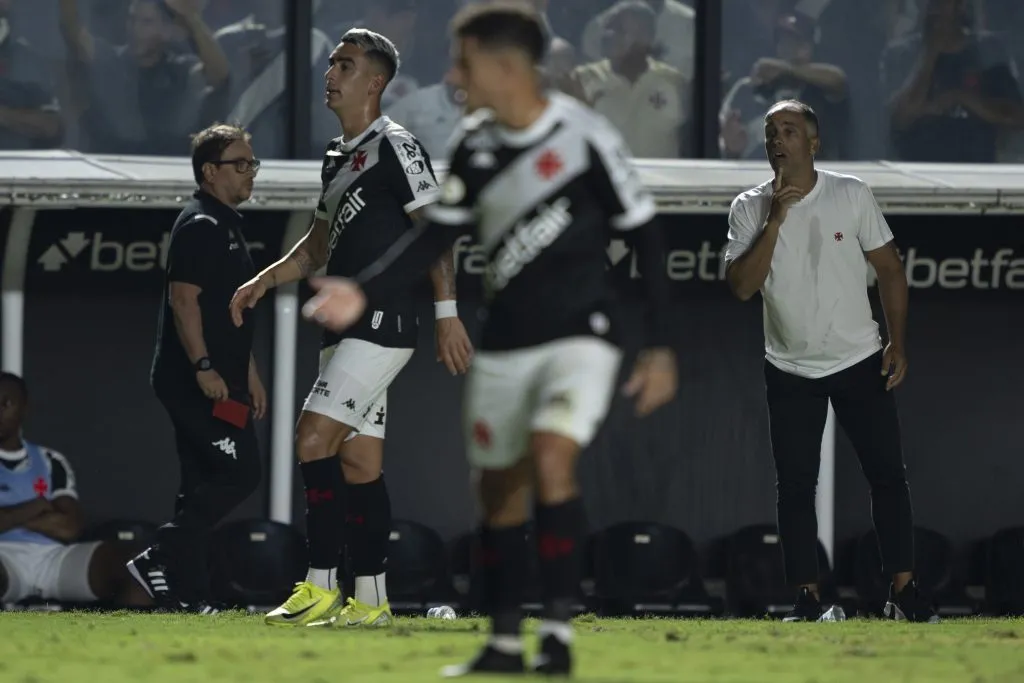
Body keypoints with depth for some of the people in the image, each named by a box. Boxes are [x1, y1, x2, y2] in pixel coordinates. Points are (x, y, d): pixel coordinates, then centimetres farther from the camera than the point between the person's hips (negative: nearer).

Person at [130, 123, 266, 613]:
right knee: (239, 473, -13)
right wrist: (204, 367, -24)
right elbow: (184, 299, -19)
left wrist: (248, 372, 27)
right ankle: (159, 560, -12)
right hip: (197, 383, -11)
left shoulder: (227, 226, 22)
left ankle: (188, 594, 8)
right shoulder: (200, 226, -11)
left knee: (203, 488, 8)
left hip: (218, 381, 11)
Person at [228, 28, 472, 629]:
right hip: (348, 328, 10)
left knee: (314, 439, -16)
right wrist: (264, 282, 13)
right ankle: (371, 600, 10)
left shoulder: (395, 147, -9)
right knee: (359, 462, 8)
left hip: (383, 324, -10)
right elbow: (319, 246, 28)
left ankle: (322, 589, -14)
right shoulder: (338, 156, 19)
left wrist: (447, 315, -19)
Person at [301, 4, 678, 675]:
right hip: (505, 342, 6)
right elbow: (437, 235, 9)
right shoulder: (475, 142, 1)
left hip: (580, 336, -6)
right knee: (500, 492, 9)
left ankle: (560, 632, -21)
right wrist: (365, 292, -4)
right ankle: (505, 644, 22)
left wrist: (661, 346, -8)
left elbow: (645, 237, -7)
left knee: (552, 461, -25)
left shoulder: (585, 136, -14)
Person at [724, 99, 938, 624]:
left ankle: (903, 591, -1)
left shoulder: (852, 195, -4)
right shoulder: (749, 209, -3)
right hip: (790, 371, 1)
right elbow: (741, 286, -14)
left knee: (888, 475, -5)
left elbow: (889, 269, 3)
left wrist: (897, 344, -4)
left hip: (859, 363, -1)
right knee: (795, 485, -1)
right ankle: (807, 599, 4)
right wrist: (774, 222, -21)